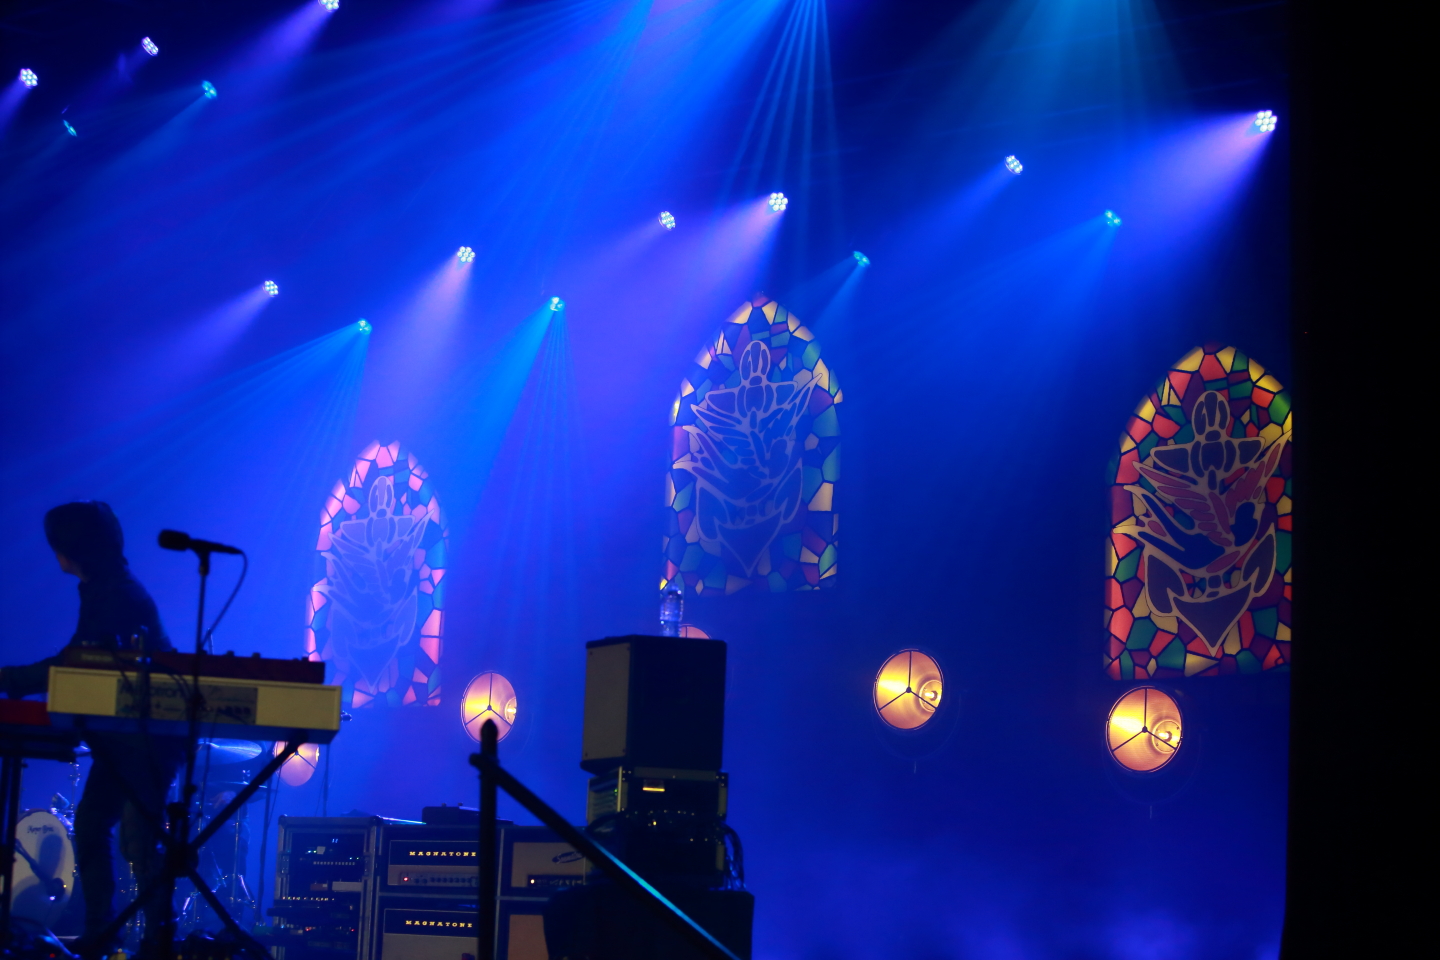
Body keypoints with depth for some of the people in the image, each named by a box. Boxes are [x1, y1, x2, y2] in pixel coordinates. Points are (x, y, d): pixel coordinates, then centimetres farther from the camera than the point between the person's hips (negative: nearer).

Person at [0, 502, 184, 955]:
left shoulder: (118, 596, -18)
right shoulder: (103, 591, 11)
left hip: (149, 734, -10)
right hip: (122, 734, 10)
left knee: (137, 835, -12)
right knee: (90, 823, 9)